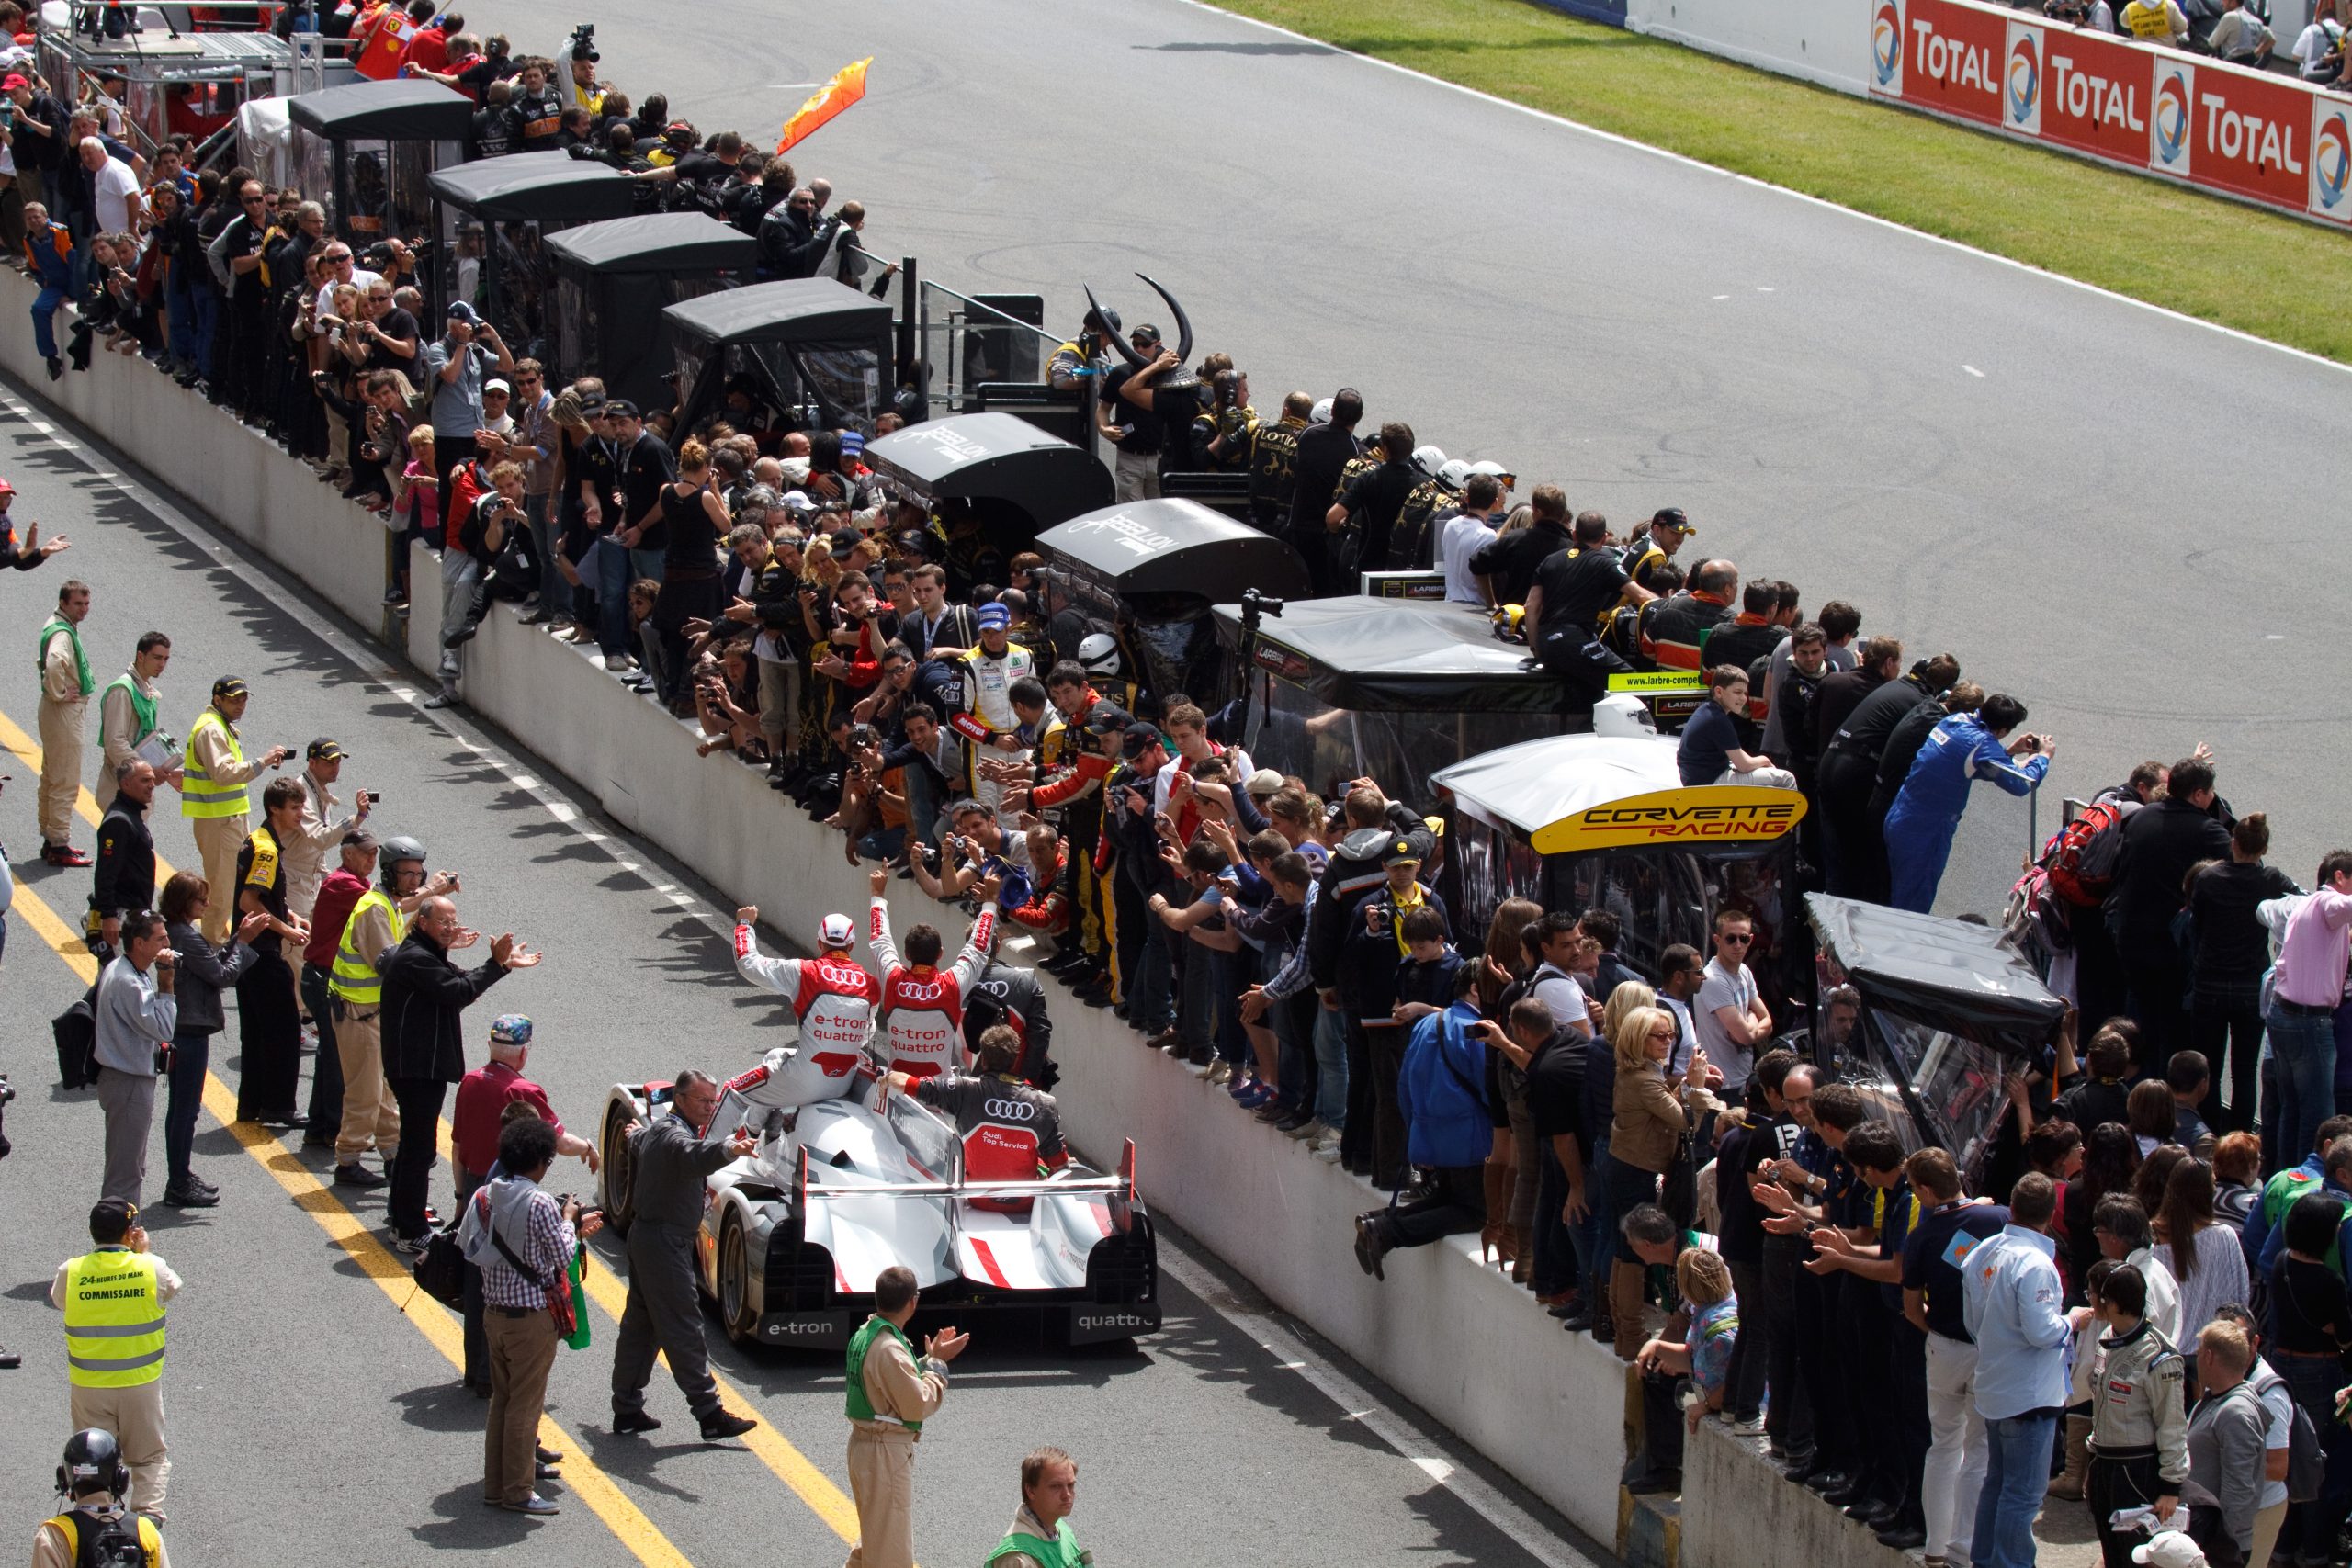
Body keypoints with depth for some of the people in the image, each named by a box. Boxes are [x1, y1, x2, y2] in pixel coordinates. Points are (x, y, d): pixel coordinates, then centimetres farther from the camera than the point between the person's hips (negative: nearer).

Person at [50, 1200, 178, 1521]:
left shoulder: (71, 1271, -11)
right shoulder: (151, 1268, -12)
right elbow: (172, 1289, 9)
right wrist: (143, 1253, 15)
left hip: (88, 1386, 0)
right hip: (141, 1383, 0)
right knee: (151, 1455, 14)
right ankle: (149, 1512, -4)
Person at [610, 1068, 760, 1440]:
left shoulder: (652, 1132, 12)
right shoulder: (673, 1134, -21)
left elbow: (636, 1142, 38)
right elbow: (693, 1155, -45)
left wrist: (637, 1134, 63)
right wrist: (729, 1149, -65)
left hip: (644, 1237, 11)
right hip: (665, 1241, -11)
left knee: (640, 1325, 15)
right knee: (684, 1329, -11)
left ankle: (626, 1410, 21)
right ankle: (710, 1415, -12)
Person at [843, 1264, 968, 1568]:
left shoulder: (865, 1335, 6)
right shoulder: (889, 1349, -25)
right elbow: (917, 1404, -21)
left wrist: (930, 1359, 8)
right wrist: (937, 1365, -9)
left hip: (864, 1443, 10)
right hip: (887, 1452, -10)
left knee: (873, 1536, 24)